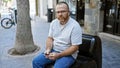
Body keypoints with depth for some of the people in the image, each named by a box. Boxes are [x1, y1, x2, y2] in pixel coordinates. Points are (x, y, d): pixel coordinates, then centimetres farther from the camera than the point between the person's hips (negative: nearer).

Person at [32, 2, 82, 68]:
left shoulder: (75, 26, -18)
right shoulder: (53, 23, 2)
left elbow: (75, 47, -18)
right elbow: (50, 38, 9)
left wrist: (58, 55, -24)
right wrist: (48, 49, -12)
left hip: (68, 54, -5)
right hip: (53, 50, 6)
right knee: (36, 61, -7)